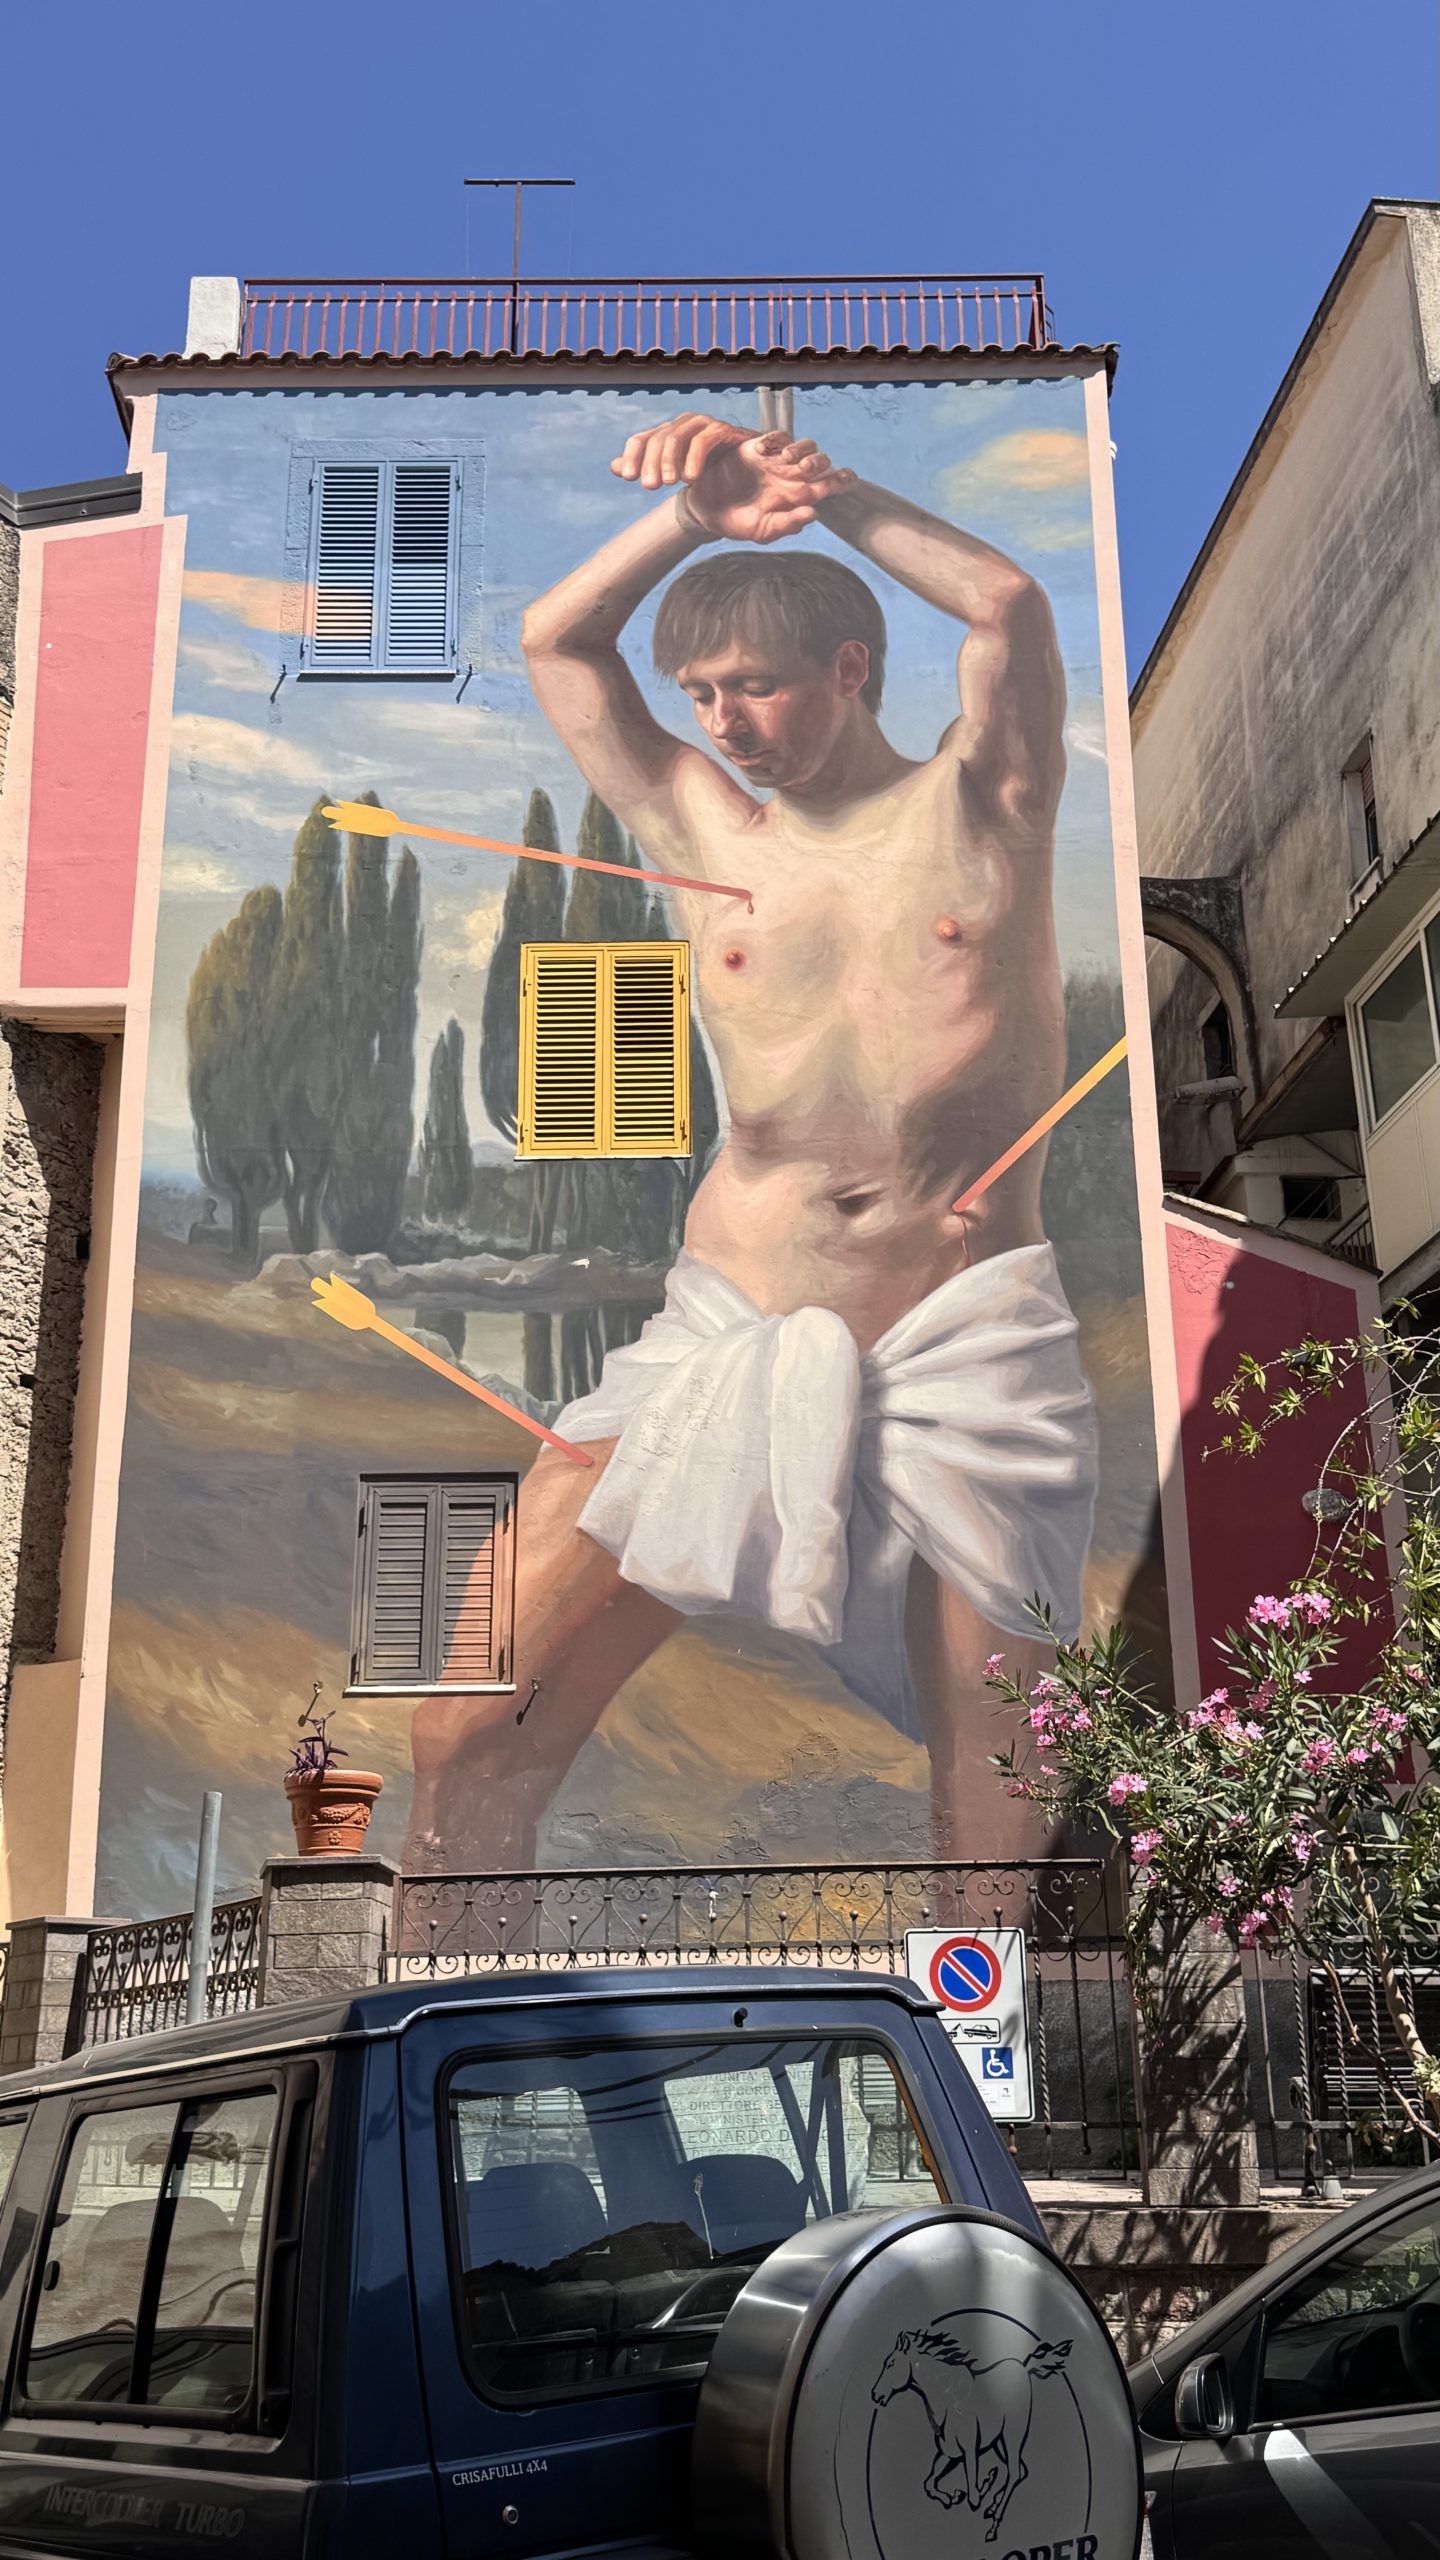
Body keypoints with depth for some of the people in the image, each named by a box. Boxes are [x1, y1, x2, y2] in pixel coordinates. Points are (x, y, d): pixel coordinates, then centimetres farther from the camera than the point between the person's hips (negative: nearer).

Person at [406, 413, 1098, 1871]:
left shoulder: (978, 806, 12)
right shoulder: (708, 832, 17)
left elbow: (1006, 603, -2)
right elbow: (557, 642, 15)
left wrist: (813, 484, 3)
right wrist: (695, 515, 3)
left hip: (963, 1349, -2)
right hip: (726, 1337, 2)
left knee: (994, 1803, -2)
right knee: (471, 1742, -9)